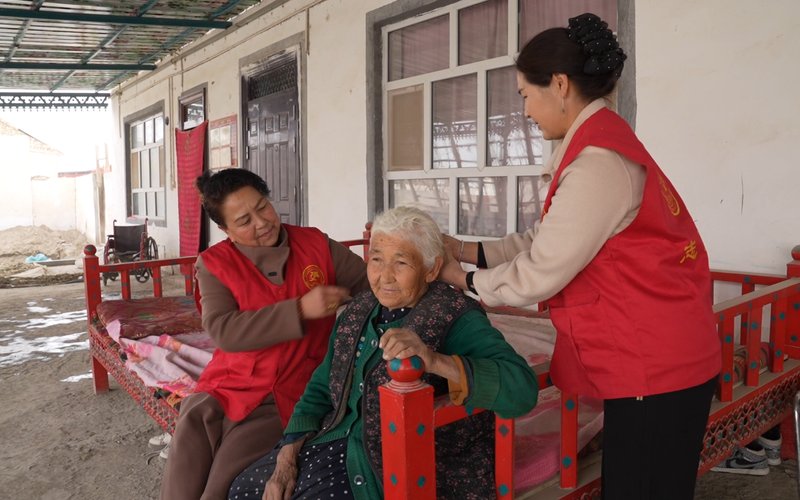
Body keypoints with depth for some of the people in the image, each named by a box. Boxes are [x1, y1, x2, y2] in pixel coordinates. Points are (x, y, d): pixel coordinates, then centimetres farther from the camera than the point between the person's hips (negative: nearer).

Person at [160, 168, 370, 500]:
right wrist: (300, 309, -22)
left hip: (290, 396, -1)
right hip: (226, 388, 1)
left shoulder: (316, 245, 3)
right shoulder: (215, 263, 1)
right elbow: (223, 331, -14)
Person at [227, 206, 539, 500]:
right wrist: (287, 457, 0)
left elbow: (522, 390, -32)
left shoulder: (457, 320, -19)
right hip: (341, 443, 7)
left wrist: (434, 360, -45)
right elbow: (321, 386, 10)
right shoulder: (359, 312, 2)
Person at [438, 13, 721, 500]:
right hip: (654, 362, 9)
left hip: (655, 369, -9)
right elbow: (544, 240, 12)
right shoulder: (601, 142, 12)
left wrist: (464, 279, -2)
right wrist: (467, 249, 7)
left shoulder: (598, 160, -21)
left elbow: (541, 273, -17)